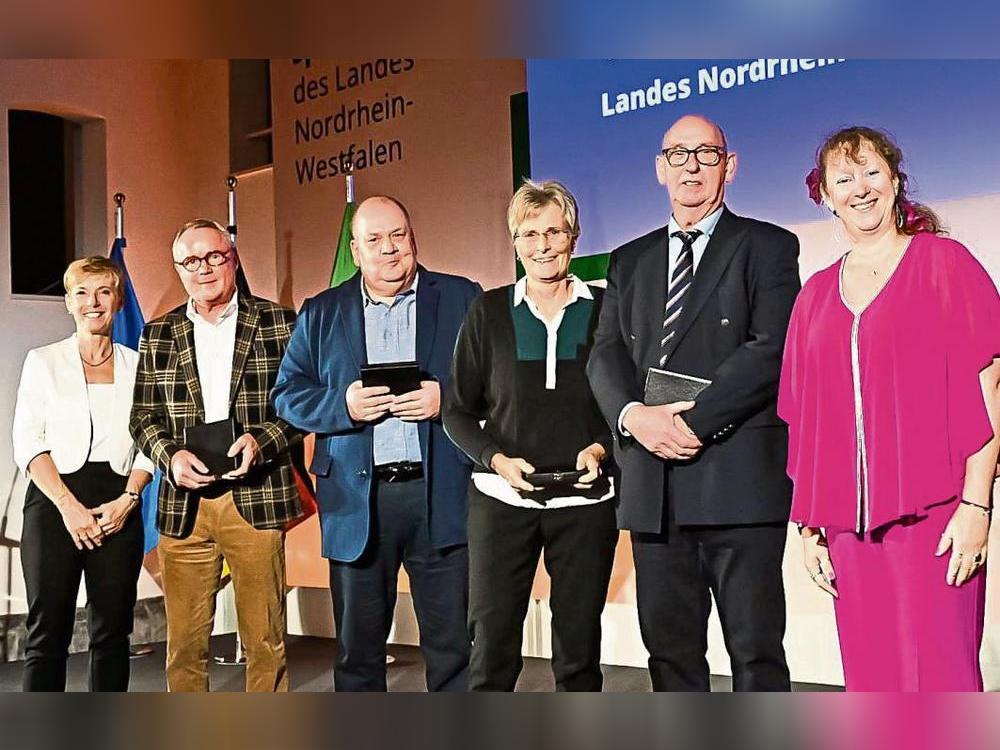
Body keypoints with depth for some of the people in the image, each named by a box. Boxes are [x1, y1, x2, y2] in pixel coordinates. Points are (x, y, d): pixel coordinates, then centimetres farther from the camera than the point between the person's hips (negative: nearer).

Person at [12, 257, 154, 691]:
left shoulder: (137, 366, 11)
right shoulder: (43, 362, 7)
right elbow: (28, 443, 0)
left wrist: (127, 499, -7)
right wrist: (68, 505, -11)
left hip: (119, 506, 2)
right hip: (54, 502, -1)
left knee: (112, 631, 5)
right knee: (48, 632, -3)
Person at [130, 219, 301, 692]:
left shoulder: (278, 325, 5)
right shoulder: (158, 336, 13)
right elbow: (143, 417, 12)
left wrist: (261, 440, -14)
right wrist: (171, 456, -8)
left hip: (256, 498, -2)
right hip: (182, 506, 2)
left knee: (265, 642, 3)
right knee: (184, 644, 6)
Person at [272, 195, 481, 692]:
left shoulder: (462, 299, 7)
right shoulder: (320, 313, 12)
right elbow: (287, 393, 7)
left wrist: (446, 398, -14)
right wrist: (342, 405, -11)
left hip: (442, 496, -1)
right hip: (357, 499, 2)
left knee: (452, 644, 3)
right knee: (357, 646, 11)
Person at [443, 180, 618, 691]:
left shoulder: (603, 310, 4)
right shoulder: (489, 312, 5)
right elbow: (458, 410, 6)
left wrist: (601, 448, -10)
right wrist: (496, 459, -11)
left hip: (584, 500, 0)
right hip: (501, 499, 0)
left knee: (579, 648, 8)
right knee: (492, 645, -1)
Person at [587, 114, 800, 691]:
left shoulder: (768, 247, 5)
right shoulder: (630, 260, 20)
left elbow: (771, 350, -8)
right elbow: (607, 354, 9)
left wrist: (694, 422, -16)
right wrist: (633, 414, -11)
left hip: (738, 478, -4)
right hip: (653, 487, 5)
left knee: (755, 648, -1)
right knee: (669, 646, 11)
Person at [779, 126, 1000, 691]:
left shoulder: (942, 262, 3)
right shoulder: (817, 295, 15)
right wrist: (810, 528, 10)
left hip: (932, 516, -4)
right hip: (846, 527, 4)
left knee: (937, 676, -7)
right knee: (870, 681, 5)